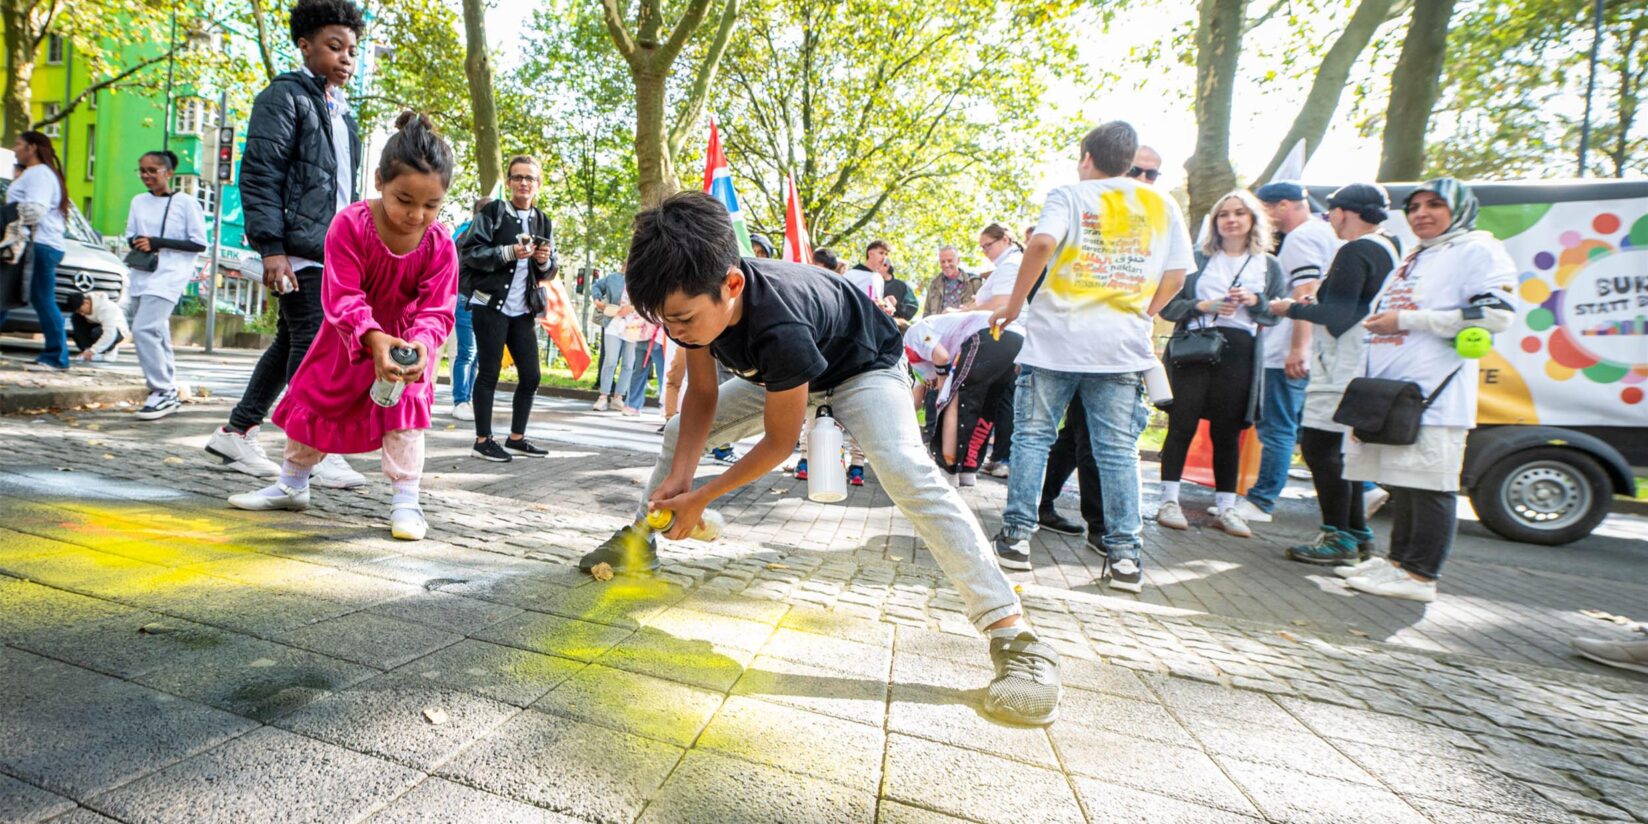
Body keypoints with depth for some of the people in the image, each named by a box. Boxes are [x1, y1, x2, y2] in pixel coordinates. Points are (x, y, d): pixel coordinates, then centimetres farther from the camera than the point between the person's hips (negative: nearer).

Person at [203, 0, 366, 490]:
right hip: (299, 250, -8)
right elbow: (259, 175, -10)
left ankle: (236, 433, 22)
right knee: (312, 344, -10)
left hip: (333, 252, 8)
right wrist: (271, 248, -18)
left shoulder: (341, 112, 23)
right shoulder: (285, 96, -2)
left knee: (291, 343, 11)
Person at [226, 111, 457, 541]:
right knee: (316, 399, 11)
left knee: (406, 407, -10)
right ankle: (292, 484, 31)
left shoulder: (440, 244, -25)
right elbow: (343, 298, -33)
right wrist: (373, 338, -51)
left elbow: (437, 310, -25)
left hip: (407, 336, -1)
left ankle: (406, 500, -1)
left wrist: (421, 343, -47)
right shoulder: (350, 224, -28)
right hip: (348, 336, 1)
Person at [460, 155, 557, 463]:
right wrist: (510, 252, -21)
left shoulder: (543, 222, 13)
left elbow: (548, 271, 16)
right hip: (490, 305, -5)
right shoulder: (492, 212, -2)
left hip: (524, 310, 6)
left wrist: (545, 262, -7)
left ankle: (516, 439, 19)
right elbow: (469, 252, -10)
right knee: (489, 372, -2)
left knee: (531, 375, 6)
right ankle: (483, 440, 8)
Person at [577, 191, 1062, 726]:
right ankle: (638, 540, 28)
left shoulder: (778, 326, -44)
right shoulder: (695, 300, -23)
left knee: (904, 469, -34)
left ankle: (1013, 635, -31)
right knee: (679, 433, 5)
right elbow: (701, 396, -10)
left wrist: (701, 498, -21)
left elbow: (778, 442, -30)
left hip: (863, 366, -8)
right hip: (777, 375, 8)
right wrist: (679, 476, -21)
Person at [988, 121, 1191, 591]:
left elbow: (1043, 243, -16)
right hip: (1123, 348, 3)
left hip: (1055, 339, -2)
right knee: (1118, 450, 4)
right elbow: (1175, 277, 11)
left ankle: (1017, 535, 8)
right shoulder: (1163, 207, 14)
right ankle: (1124, 555, 4)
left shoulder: (1070, 195, 3)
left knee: (1032, 437, 6)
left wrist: (1015, 304, -8)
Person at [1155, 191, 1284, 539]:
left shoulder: (1269, 265, 14)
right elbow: (1167, 305, 3)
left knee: (1227, 431, 5)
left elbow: (1275, 314, 11)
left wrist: (1255, 302, -8)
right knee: (1182, 424, -3)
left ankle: (1226, 506, 13)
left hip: (1240, 353, 2)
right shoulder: (1196, 258, 10)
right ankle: (1169, 500, 5)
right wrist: (1202, 306, -14)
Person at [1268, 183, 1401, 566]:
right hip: (1363, 369, 10)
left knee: (1320, 448, -7)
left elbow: (1337, 316, -17)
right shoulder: (1389, 250, 19)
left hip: (1343, 369, -10)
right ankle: (1357, 534, 21)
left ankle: (1339, 539, -3)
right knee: (1341, 450, 15)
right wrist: (1314, 305, 16)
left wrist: (1293, 309, -4)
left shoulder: (1356, 252, -12)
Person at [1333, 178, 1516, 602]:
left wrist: (1406, 320, -14)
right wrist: (1377, 320, 14)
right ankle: (1399, 560, 19)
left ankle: (1420, 575, -2)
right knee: (1401, 483, 11)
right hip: (1392, 390, 8)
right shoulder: (1413, 259, 26)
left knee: (1429, 486, -6)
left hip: (1434, 394, -8)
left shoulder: (1477, 250, -1)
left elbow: (1496, 314, -13)